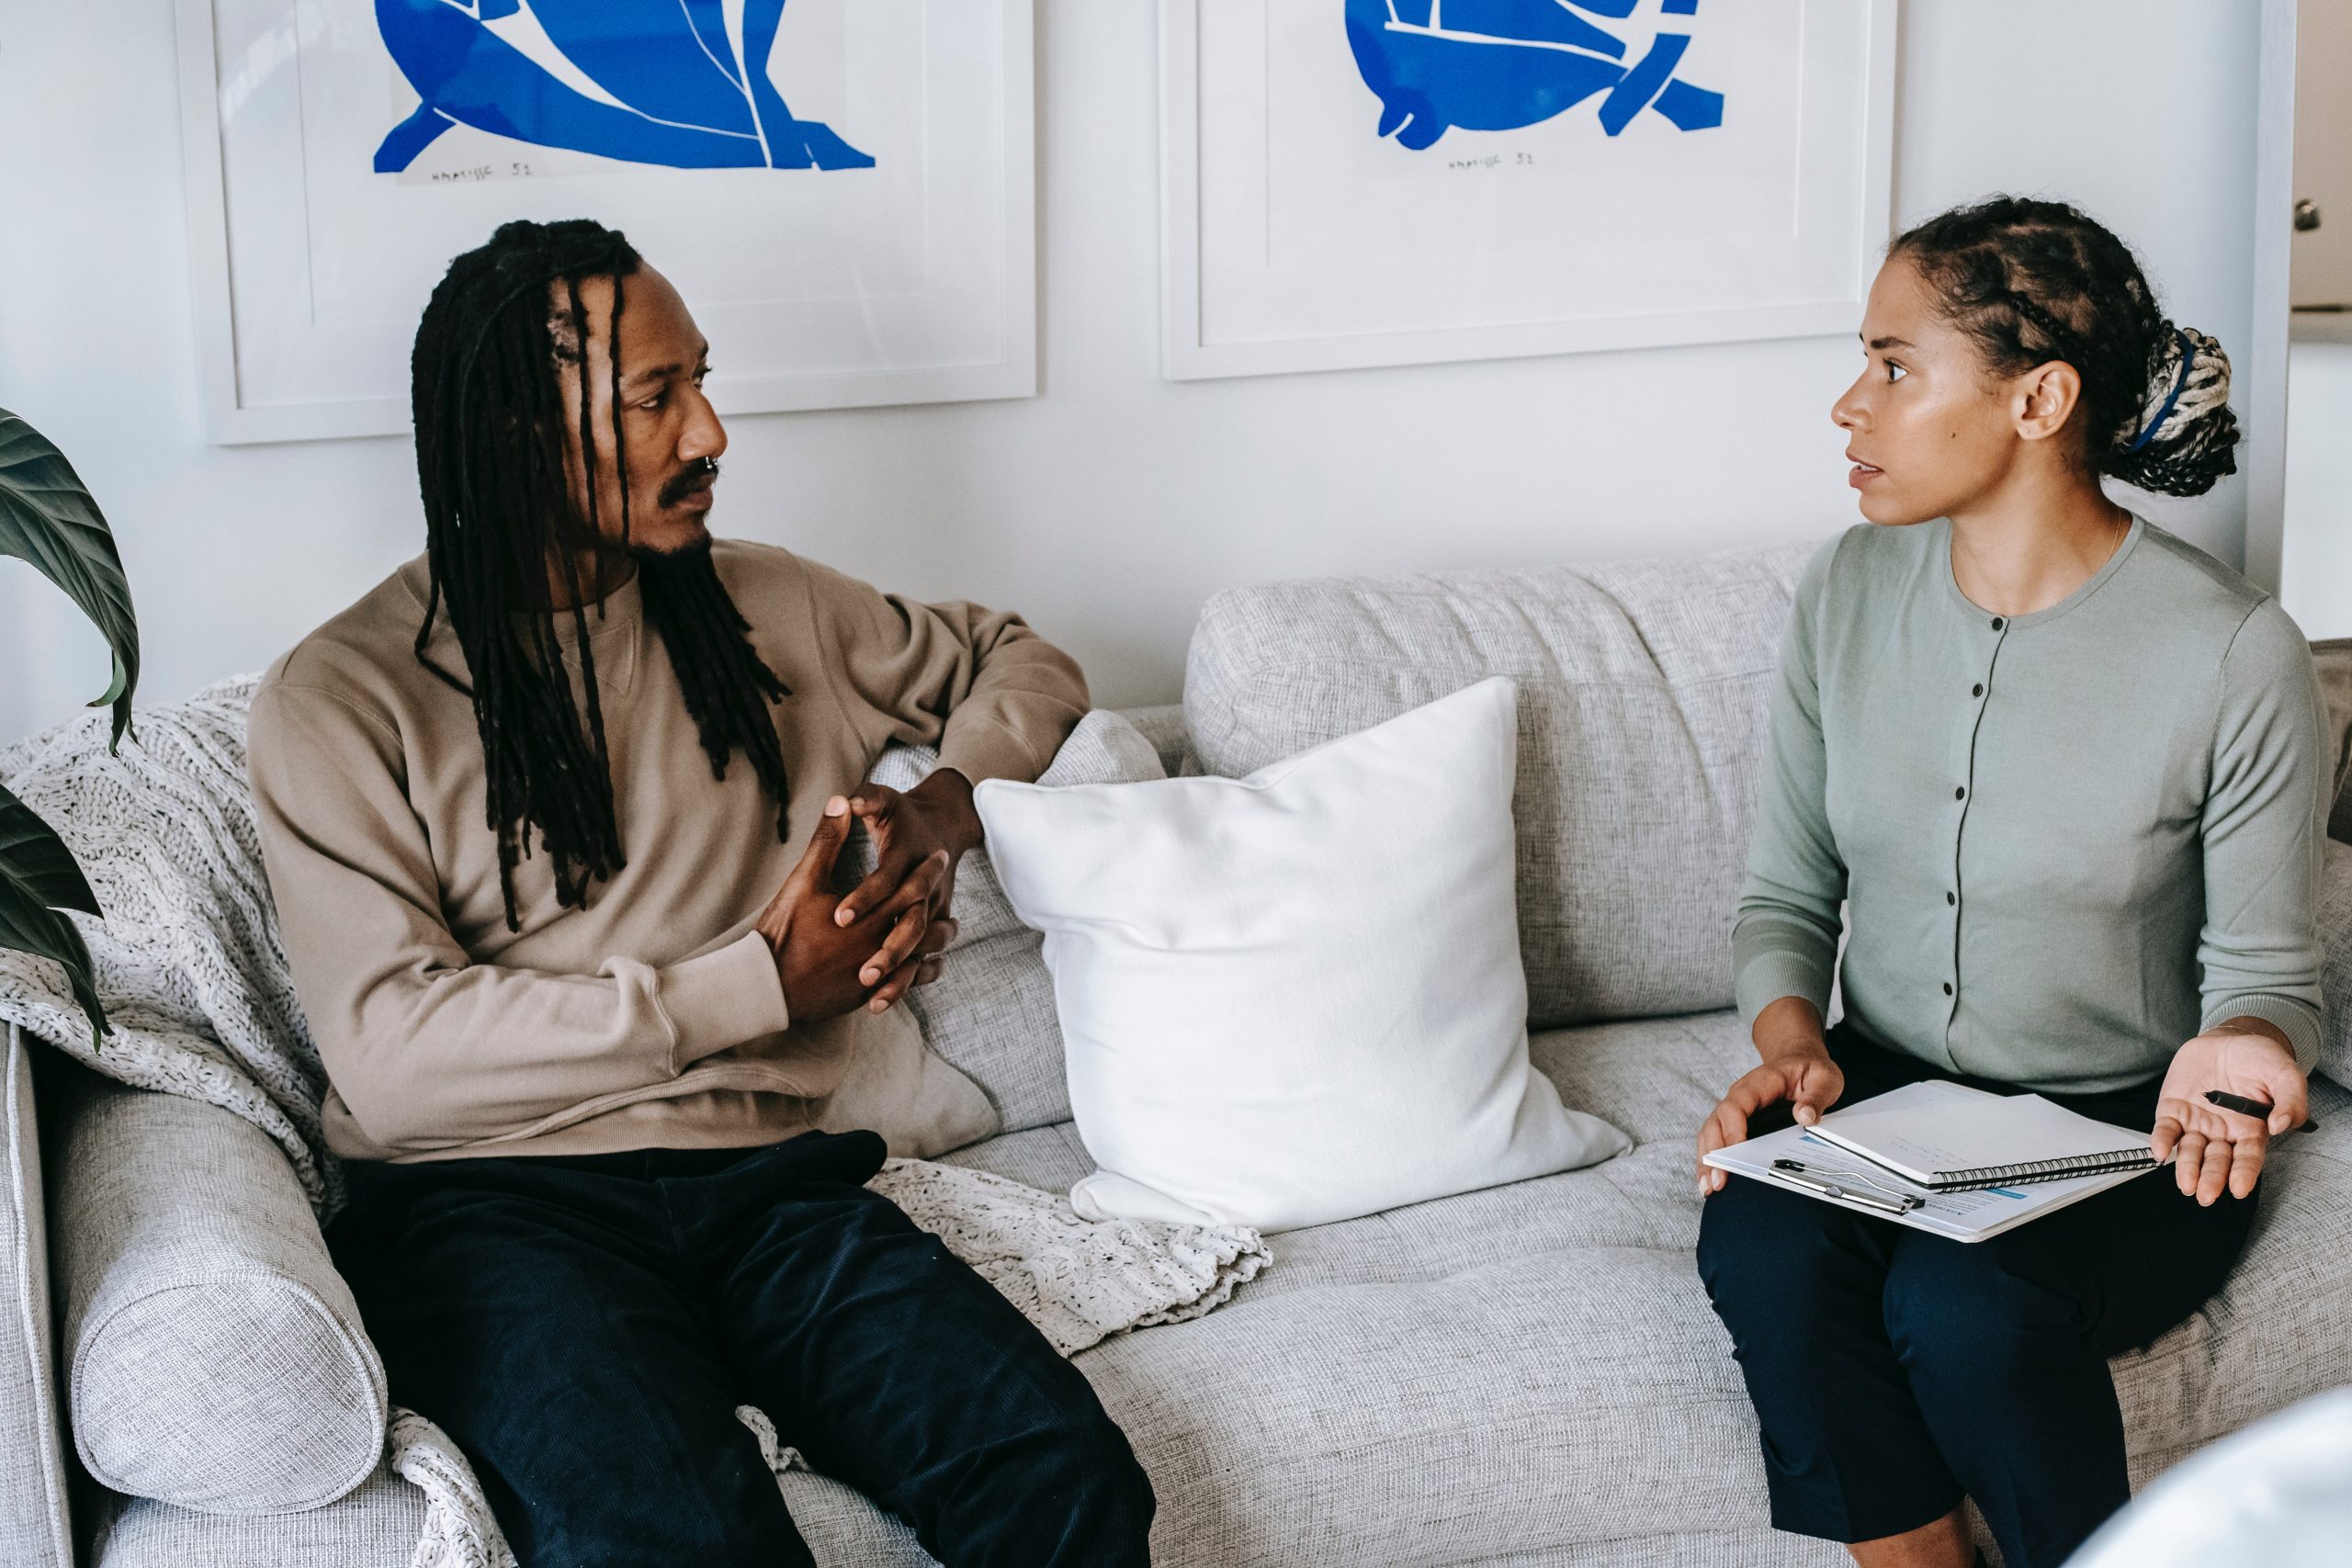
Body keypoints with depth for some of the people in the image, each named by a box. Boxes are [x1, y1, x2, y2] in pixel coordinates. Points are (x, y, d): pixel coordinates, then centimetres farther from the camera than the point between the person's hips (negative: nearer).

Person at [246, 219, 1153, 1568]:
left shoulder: (762, 609, 17)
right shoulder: (342, 697, 3)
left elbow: (1021, 663, 31)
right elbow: (390, 1054, -8)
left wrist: (946, 810, 7)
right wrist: (762, 987, -9)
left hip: (770, 1186, 4)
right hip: (500, 1202, -3)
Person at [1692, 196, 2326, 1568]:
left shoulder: (2236, 656, -14)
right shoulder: (1851, 592, 0)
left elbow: (2267, 973, -5)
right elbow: (1786, 893, 8)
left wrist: (2238, 1049, -29)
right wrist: (1790, 1044, -12)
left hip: (2125, 1134, -4)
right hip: (1884, 1092, 4)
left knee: (1964, 1306, -33)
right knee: (1761, 1249, -28)